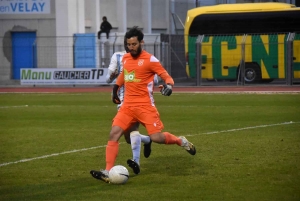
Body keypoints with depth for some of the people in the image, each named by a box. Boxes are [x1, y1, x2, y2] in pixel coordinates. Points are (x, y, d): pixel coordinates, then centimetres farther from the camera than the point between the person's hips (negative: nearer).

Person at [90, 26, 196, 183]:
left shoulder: (150, 59, -8)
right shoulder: (125, 58, 10)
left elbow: (166, 76, -7)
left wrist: (168, 85, -27)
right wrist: (115, 89, 28)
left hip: (145, 105, -5)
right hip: (127, 105, 5)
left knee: (156, 137, -9)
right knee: (113, 134, -10)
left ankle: (181, 141, 22)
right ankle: (107, 172, -12)